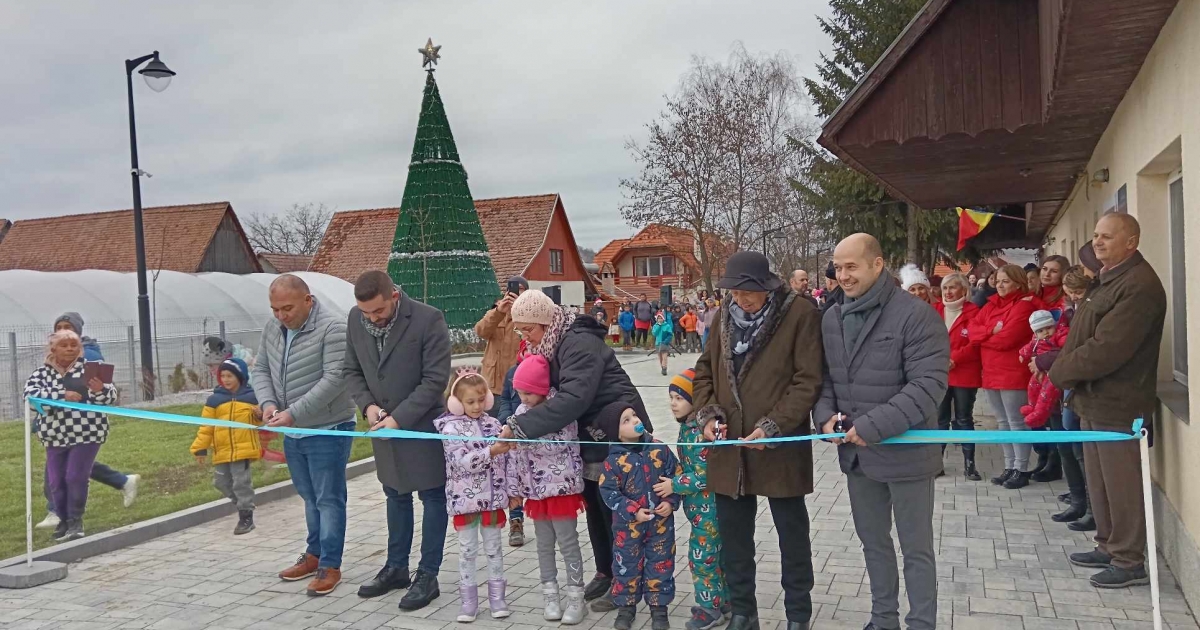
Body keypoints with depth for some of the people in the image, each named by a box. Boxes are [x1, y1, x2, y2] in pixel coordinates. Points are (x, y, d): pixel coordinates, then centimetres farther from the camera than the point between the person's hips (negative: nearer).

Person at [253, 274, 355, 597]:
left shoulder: (332, 329, -18)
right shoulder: (272, 329, 5)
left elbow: (334, 379, -23)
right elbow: (260, 370, 10)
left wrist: (294, 413, -26)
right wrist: (267, 402, -10)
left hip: (327, 431, -7)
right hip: (292, 432, 7)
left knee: (329, 499, 1)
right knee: (310, 498, 18)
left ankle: (330, 566, 10)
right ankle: (314, 554, 31)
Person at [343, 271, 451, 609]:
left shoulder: (428, 319, -20)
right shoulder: (356, 319, -4)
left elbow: (436, 379, -19)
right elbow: (352, 370, 7)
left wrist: (399, 417, -20)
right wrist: (367, 405, -10)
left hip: (422, 425, -5)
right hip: (383, 425, 6)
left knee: (432, 498, 5)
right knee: (396, 496, 19)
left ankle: (427, 575, 16)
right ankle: (396, 567, 33)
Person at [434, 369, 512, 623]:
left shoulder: (493, 424, 2)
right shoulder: (451, 428, -10)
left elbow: (506, 460, 8)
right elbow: (461, 461, -21)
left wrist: (512, 491, 8)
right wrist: (491, 451, -30)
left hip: (492, 497, 3)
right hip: (465, 499, -3)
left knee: (493, 548, 12)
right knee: (467, 550, 8)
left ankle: (497, 595, 23)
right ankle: (468, 598, 18)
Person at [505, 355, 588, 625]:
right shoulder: (521, 413, 4)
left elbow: (559, 445, -22)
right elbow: (515, 453, 7)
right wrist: (515, 489, 6)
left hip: (561, 486, -5)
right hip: (535, 489, 6)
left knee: (568, 543, 2)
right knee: (544, 544, 14)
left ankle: (576, 599, 12)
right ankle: (550, 595, 26)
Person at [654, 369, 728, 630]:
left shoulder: (702, 431, -24)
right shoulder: (686, 427, 6)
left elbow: (704, 474, -25)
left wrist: (674, 485, -17)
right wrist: (673, 483, 3)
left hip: (707, 505, -9)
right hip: (699, 504, 9)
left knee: (701, 555, -1)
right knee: (716, 553, 18)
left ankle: (710, 608, 12)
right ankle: (723, 599, 30)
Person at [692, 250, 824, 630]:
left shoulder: (800, 315, -10)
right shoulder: (726, 316, 6)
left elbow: (808, 381, -12)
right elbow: (705, 371, 12)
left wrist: (772, 426, -20)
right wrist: (708, 414, -4)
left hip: (781, 448, -5)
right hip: (729, 448, 5)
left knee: (792, 537, 12)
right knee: (732, 536, 15)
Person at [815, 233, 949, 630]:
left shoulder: (916, 317, -16)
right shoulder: (831, 319, 6)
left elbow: (928, 385, -22)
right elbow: (825, 377, 13)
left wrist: (873, 427, -25)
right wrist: (827, 415, -7)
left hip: (905, 451, -6)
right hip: (855, 453, 7)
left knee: (916, 549, 8)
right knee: (873, 542, 20)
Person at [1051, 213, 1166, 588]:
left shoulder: (1138, 286, -18)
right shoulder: (1106, 281, 15)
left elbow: (1106, 350, -24)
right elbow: (1082, 338, 18)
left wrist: (1061, 372, -12)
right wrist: (1061, 366, 2)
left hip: (1118, 405, -10)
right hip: (1094, 400, 10)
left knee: (1121, 484, 0)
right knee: (1100, 481, 17)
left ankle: (1129, 561, 11)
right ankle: (1109, 547, 30)